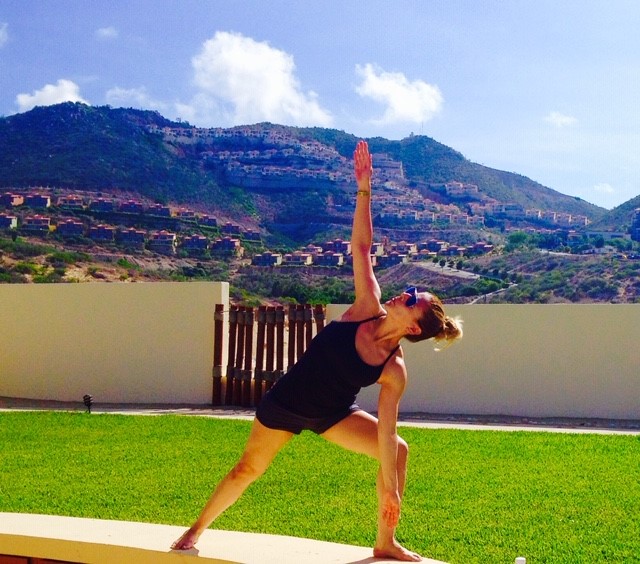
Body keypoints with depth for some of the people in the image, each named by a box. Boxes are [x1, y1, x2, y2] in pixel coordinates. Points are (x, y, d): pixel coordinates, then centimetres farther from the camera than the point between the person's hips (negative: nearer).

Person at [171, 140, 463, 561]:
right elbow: (361, 247, -24)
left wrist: (390, 489, -23)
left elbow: (386, 431, -19)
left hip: (331, 414, 1)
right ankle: (198, 528, 33)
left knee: (398, 449, -13)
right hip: (285, 404, 0)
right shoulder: (369, 307, -20)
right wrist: (364, 190, -31)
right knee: (248, 470, 10)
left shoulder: (395, 370, -20)